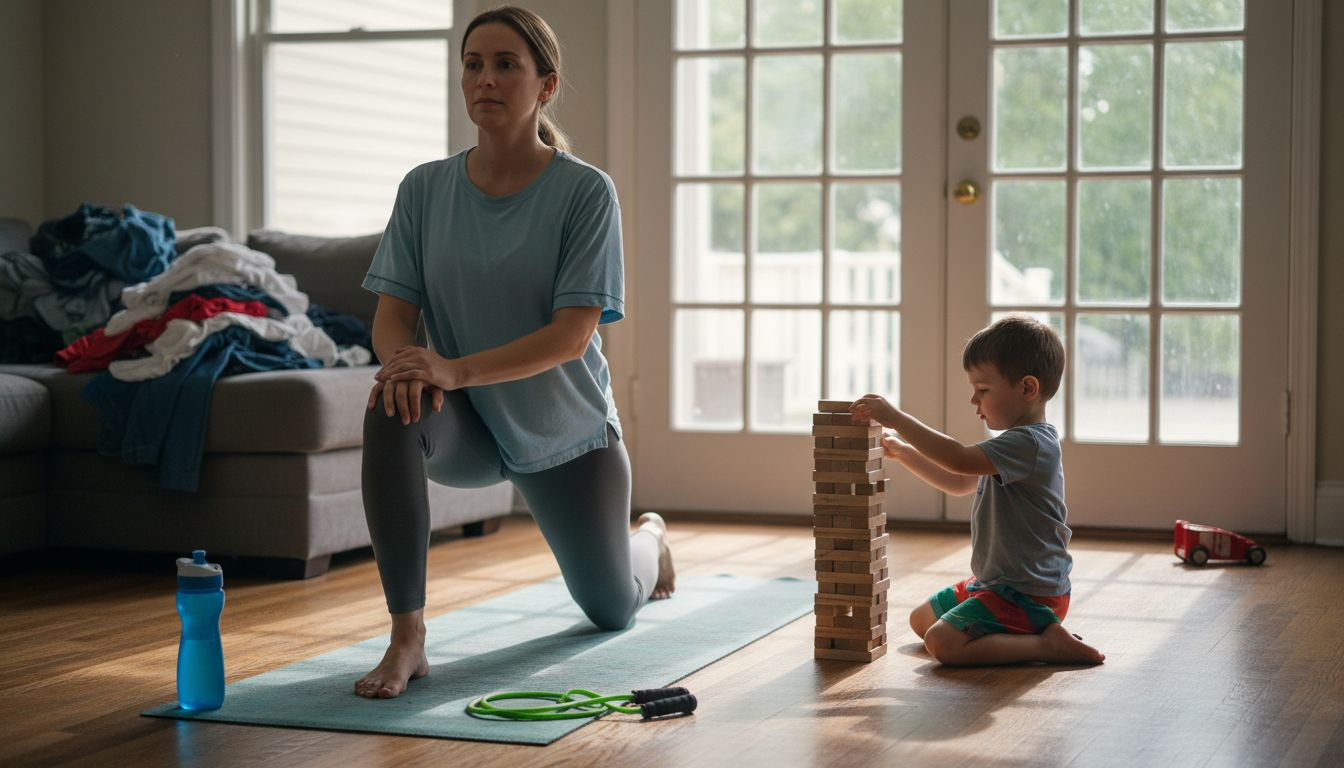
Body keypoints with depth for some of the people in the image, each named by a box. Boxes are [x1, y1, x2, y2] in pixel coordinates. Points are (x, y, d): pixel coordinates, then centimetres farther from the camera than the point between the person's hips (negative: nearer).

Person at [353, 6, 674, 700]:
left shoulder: (586, 192, -18)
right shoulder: (425, 189, -8)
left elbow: (573, 332, -25)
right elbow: (392, 312, -9)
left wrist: (457, 369, -38)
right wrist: (399, 359, -33)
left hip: (565, 434, -1)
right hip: (466, 432, 2)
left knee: (612, 609, 16)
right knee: (391, 411, -35)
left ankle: (649, 538, 55)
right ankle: (406, 638, -31)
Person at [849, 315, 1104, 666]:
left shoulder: (1029, 443, -23)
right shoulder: (1017, 442, 11)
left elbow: (960, 460, -34)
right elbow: (958, 483, 22)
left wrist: (896, 418, -30)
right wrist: (903, 452, 13)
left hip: (1030, 594, -11)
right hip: (995, 581, 11)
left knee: (942, 642, -25)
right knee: (921, 620, 20)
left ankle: (1048, 644, -13)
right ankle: (1033, 633, 12)